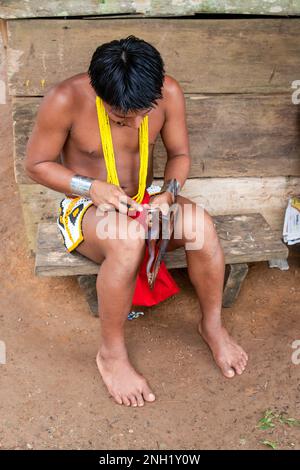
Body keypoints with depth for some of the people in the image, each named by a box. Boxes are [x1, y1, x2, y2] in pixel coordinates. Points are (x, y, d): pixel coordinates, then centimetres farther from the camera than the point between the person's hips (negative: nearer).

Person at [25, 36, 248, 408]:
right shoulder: (65, 100, -21)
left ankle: (212, 324, -2)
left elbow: (179, 155, 2)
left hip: (145, 203, 4)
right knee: (128, 240, -39)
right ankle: (111, 353, -15)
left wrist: (167, 194, -19)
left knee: (201, 225, -28)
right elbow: (36, 165, -9)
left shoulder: (169, 93, -12)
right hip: (87, 208, -3)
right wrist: (94, 188, -23)